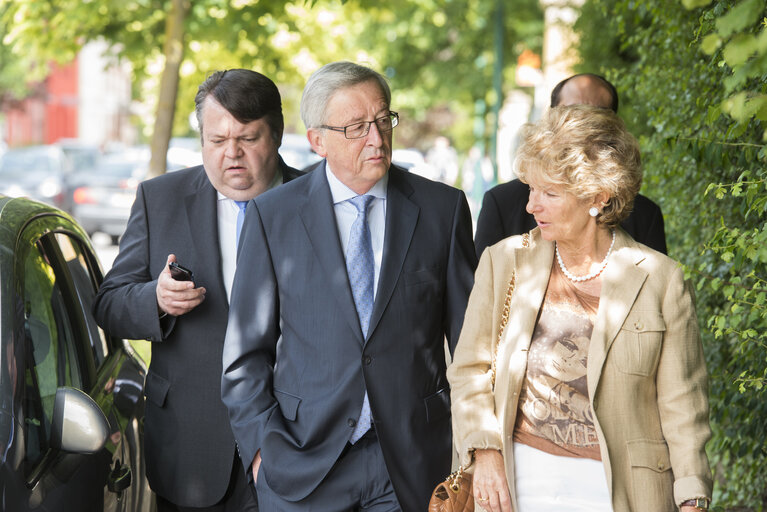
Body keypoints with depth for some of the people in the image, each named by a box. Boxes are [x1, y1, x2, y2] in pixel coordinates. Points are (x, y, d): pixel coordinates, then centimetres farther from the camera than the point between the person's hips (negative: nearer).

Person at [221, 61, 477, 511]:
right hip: (304, 462, 0)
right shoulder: (274, 216, 0)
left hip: (412, 465, 1)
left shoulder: (443, 208, 2)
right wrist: (262, 447, -6)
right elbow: (246, 350, 2)